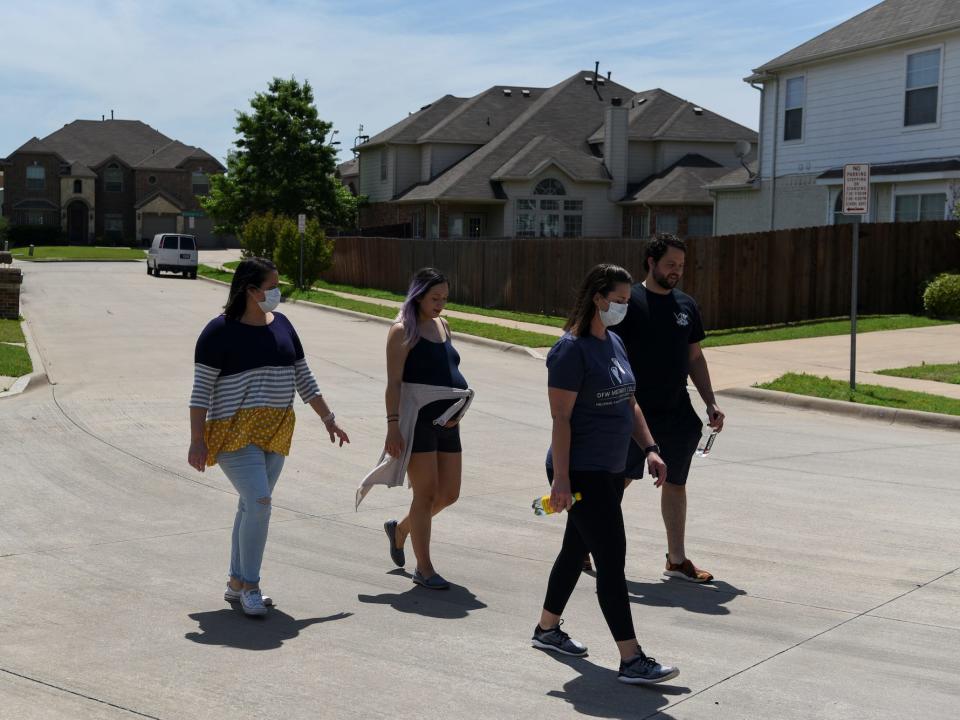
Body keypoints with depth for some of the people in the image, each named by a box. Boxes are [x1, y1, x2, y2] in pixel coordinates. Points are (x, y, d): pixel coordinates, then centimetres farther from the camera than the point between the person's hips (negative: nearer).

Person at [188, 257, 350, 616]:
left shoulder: (281, 324, 10)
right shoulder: (220, 331, -10)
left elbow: (303, 377, 16)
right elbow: (201, 389, -10)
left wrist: (328, 418, 14)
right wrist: (197, 441, -14)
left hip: (276, 432, 7)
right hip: (234, 432, -7)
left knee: (251, 507, 12)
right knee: (259, 503, -16)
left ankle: (237, 583, 23)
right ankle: (249, 586, -3)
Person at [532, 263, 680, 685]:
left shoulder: (614, 342, 12)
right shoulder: (571, 349, -16)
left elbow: (628, 403, 20)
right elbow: (561, 418, -18)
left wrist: (650, 449, 11)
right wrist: (560, 478, -20)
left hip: (610, 472, 9)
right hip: (580, 473, -9)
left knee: (577, 548, 19)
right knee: (612, 559, -9)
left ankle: (547, 629, 35)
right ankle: (631, 661, -6)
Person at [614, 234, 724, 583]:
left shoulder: (686, 305, 11)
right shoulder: (630, 302, -8)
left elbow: (695, 358, 17)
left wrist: (711, 404, 10)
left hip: (676, 413, 6)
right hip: (635, 413, -6)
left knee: (675, 484, 12)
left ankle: (677, 560, 22)